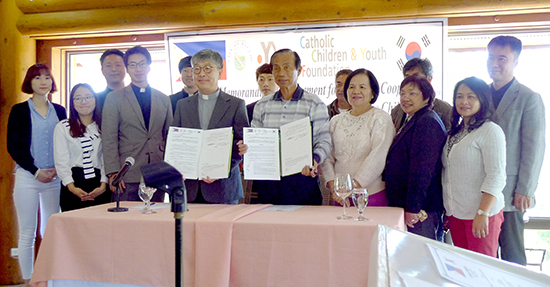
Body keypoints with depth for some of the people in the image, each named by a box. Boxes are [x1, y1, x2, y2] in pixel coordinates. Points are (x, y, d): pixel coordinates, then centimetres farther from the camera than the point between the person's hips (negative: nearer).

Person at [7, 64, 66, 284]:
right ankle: (28, 280, 10)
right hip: (28, 177, -2)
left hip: (54, 178, 3)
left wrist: (57, 169, -6)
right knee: (27, 233, 1)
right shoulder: (19, 110, 3)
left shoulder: (59, 111, 11)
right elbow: (13, 146, -2)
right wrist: (36, 171, -9)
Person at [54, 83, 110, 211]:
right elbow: (61, 161, 0)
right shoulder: (62, 127, 9)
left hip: (99, 186, 1)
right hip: (74, 185, -1)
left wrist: (103, 185, -9)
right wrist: (71, 187, -13)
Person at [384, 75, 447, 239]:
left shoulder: (428, 122, -14)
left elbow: (422, 169, -20)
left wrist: (413, 208, -21)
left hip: (421, 209, -10)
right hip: (403, 205, 10)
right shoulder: (412, 122, 19)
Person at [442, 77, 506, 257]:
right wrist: (448, 211, 15)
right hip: (455, 214, 7)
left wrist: (482, 213, -21)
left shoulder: (491, 131, -9)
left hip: (480, 215, -6)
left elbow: (496, 176, -15)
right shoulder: (455, 133, 13)